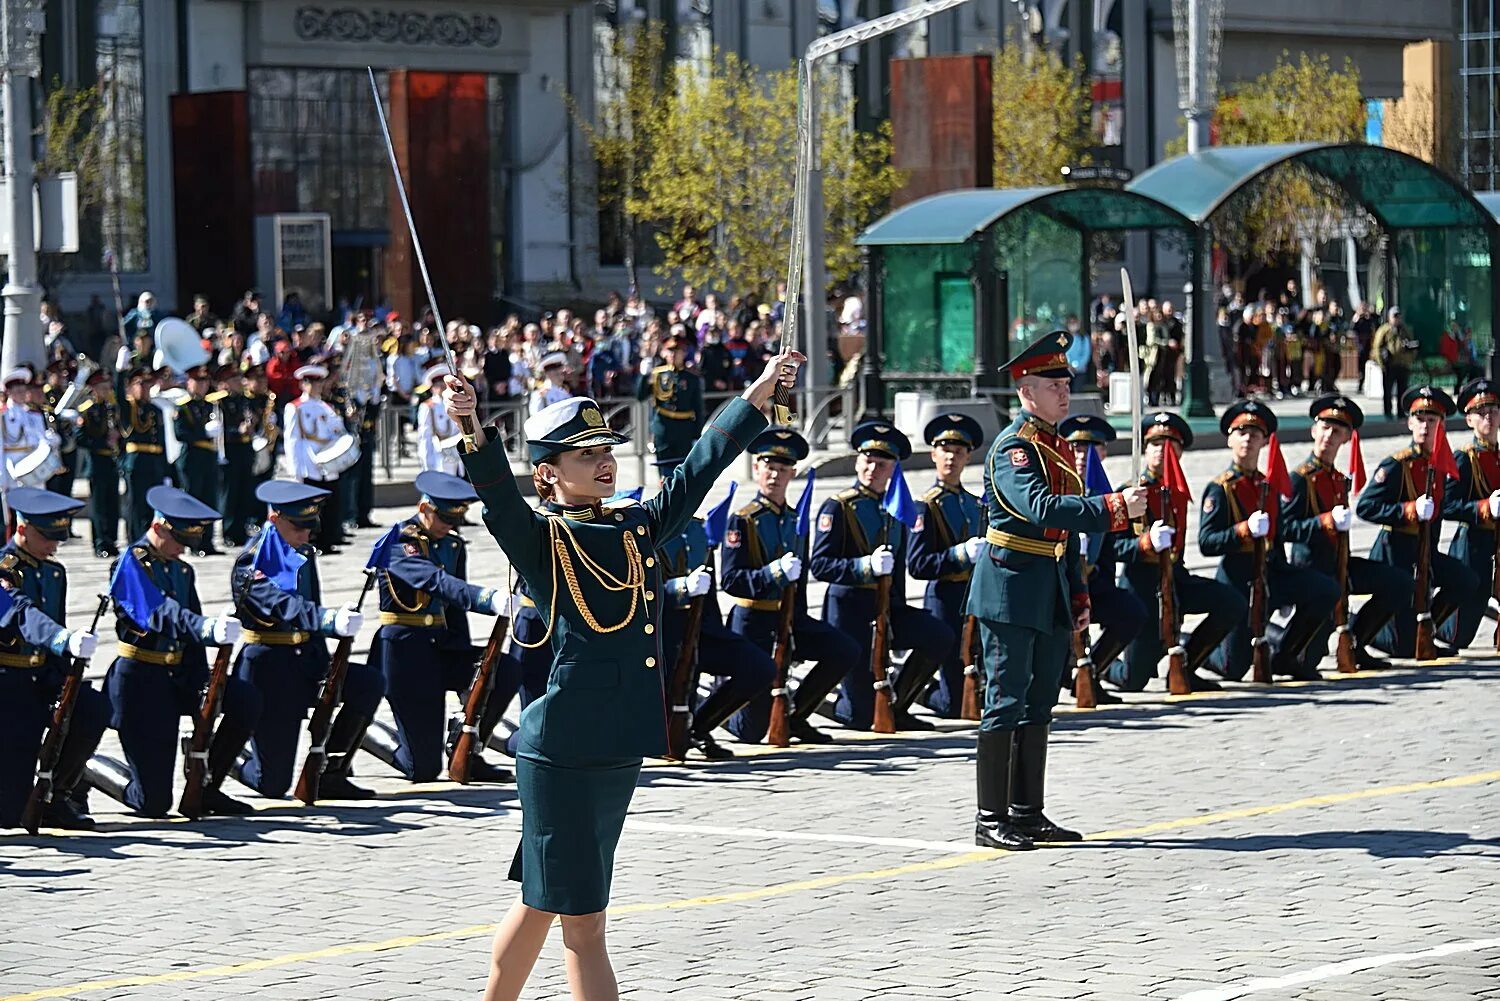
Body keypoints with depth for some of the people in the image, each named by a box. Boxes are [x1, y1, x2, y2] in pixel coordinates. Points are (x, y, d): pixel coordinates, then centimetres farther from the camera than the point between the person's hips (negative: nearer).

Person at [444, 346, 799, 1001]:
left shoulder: (637, 527, 10)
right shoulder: (539, 540, -7)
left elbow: (701, 467, 13)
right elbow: (497, 493, -24)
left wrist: (761, 392, 10)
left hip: (620, 747, 7)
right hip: (559, 751, -7)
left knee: (543, 903, 18)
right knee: (582, 921, -3)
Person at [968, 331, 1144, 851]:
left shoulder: (1059, 447, 15)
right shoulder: (1014, 447, -13)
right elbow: (1041, 509, -30)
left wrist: (1078, 597, 17)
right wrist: (1114, 508, -36)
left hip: (1051, 596, 9)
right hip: (1011, 591, -9)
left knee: (1038, 704, 11)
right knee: (1006, 704, -6)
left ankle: (1027, 813, 17)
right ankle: (991, 820, -3)